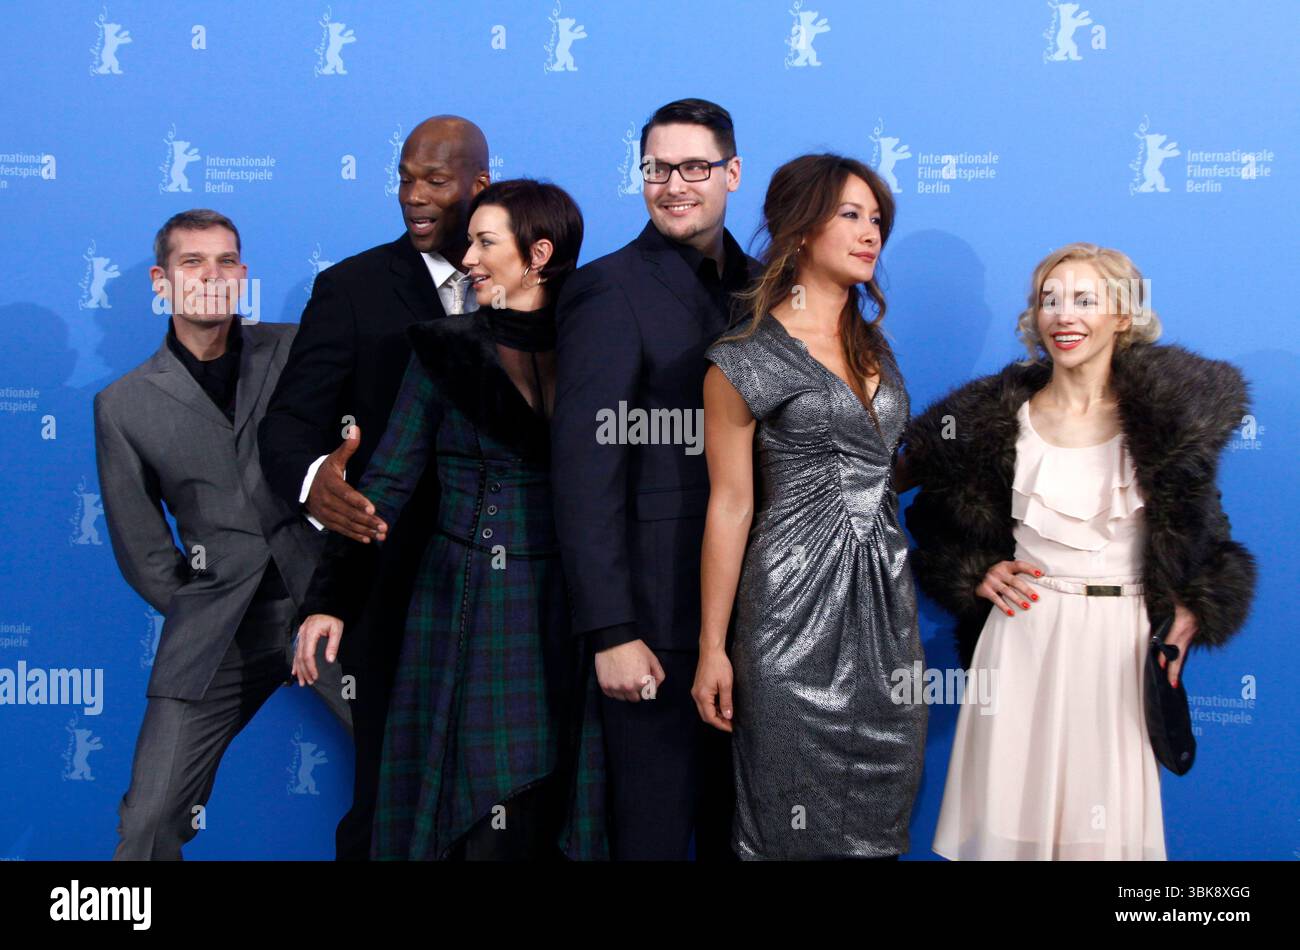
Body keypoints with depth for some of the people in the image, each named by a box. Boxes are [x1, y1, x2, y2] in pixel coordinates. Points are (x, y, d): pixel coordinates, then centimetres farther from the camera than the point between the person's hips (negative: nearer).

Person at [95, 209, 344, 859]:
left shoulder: (296, 350, 6)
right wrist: (204, 615, 4)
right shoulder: (124, 405, 7)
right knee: (148, 823, -3)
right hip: (216, 629, 0)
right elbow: (142, 550, 10)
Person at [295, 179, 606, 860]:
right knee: (486, 820, 2)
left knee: (549, 813, 8)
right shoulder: (448, 347, 0)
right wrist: (330, 598, -5)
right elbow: (387, 482, 0)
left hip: (562, 613, 1)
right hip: (465, 607, -1)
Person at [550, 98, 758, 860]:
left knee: (737, 824, 17)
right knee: (654, 830, 7)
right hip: (658, 617, -5)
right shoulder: (610, 292, -9)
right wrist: (612, 632, -17)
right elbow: (586, 474, -13)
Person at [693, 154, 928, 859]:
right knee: (798, 820, 1)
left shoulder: (871, 343, 13)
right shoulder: (748, 359, -6)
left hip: (885, 595, 6)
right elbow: (730, 507, -7)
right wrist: (711, 649, -6)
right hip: (798, 600, -6)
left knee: (879, 810, 10)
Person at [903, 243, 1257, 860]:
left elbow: (1201, 527, 11)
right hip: (1024, 639, 0)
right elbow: (936, 517, 16)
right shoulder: (997, 420, 3)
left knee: (1109, 821, 3)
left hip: (1124, 642, 0)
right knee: (1014, 809, 3)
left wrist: (1195, 608, -4)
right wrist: (975, 574, 0)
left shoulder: (1170, 411, 2)